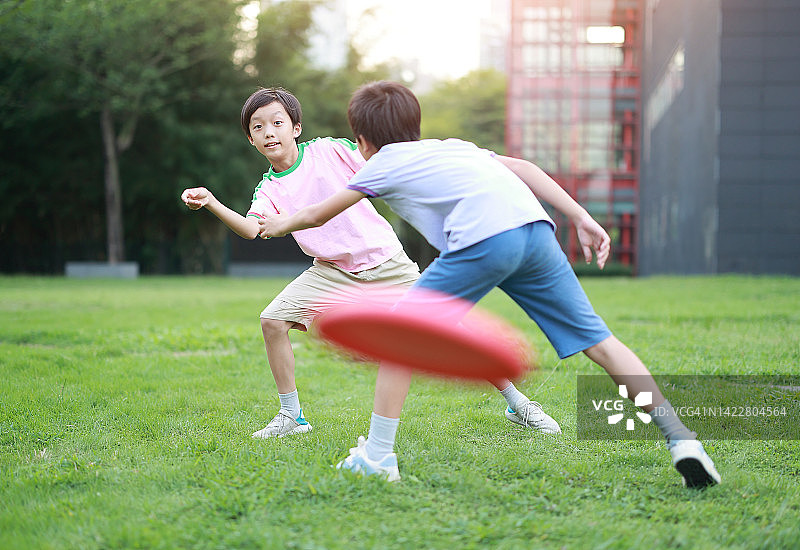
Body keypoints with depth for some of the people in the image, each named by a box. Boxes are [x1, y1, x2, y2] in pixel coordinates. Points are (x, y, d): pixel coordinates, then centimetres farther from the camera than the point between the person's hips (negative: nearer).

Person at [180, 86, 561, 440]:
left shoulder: (330, 150, -6)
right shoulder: (269, 189, -2)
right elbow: (253, 228, -21)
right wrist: (211, 204, -36)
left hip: (385, 261, -3)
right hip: (333, 271, 3)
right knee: (273, 319, -14)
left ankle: (516, 403, 9)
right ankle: (291, 416, 3)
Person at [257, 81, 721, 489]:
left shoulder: (383, 165, 23)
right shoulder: (451, 147, 37)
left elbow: (316, 215, 35)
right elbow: (521, 167, 22)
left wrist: (278, 225, 56)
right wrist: (582, 218, 17)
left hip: (484, 239, -6)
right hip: (535, 227, 6)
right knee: (597, 340, 7)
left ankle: (377, 456, 9)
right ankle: (680, 438, -1)